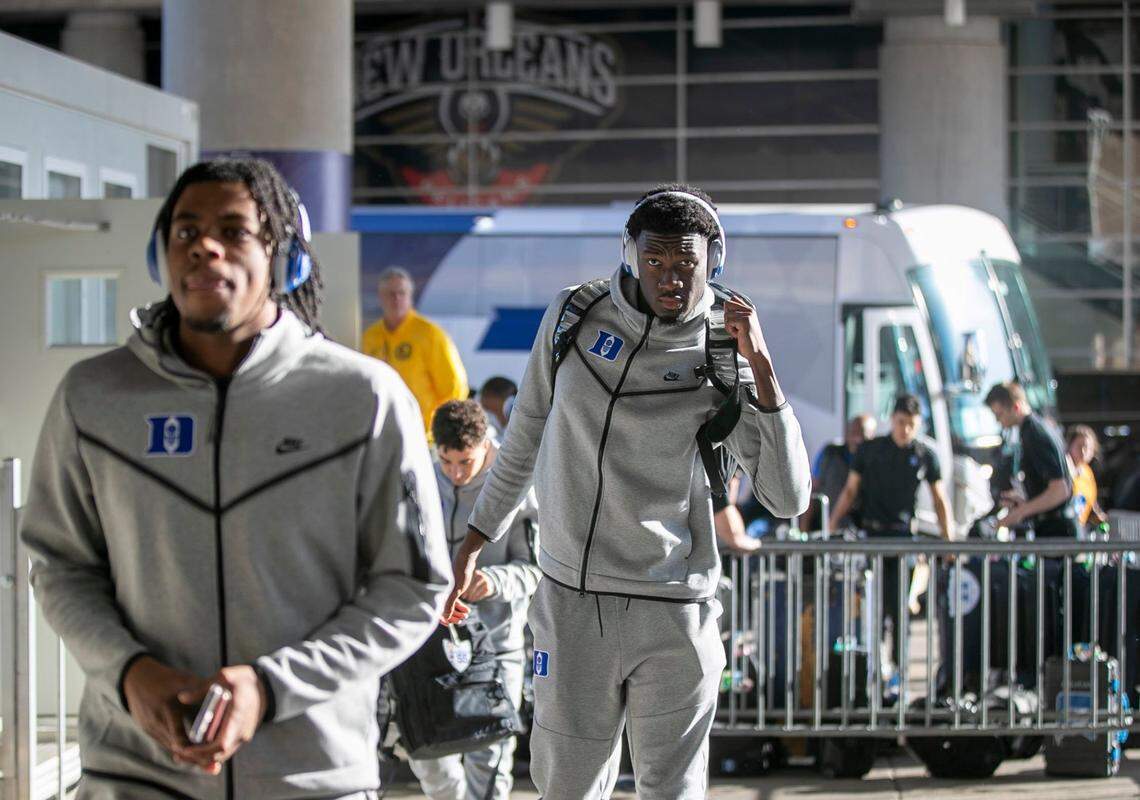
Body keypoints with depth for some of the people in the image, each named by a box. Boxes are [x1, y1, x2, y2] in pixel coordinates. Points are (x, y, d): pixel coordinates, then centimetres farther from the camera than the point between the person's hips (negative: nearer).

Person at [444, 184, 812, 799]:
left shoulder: (722, 359, -5)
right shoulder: (574, 313, 2)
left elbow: (789, 499, -12)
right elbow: (526, 432, 16)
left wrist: (761, 367, -19)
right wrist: (475, 538, 17)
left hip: (673, 610, -2)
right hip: (569, 599, 2)